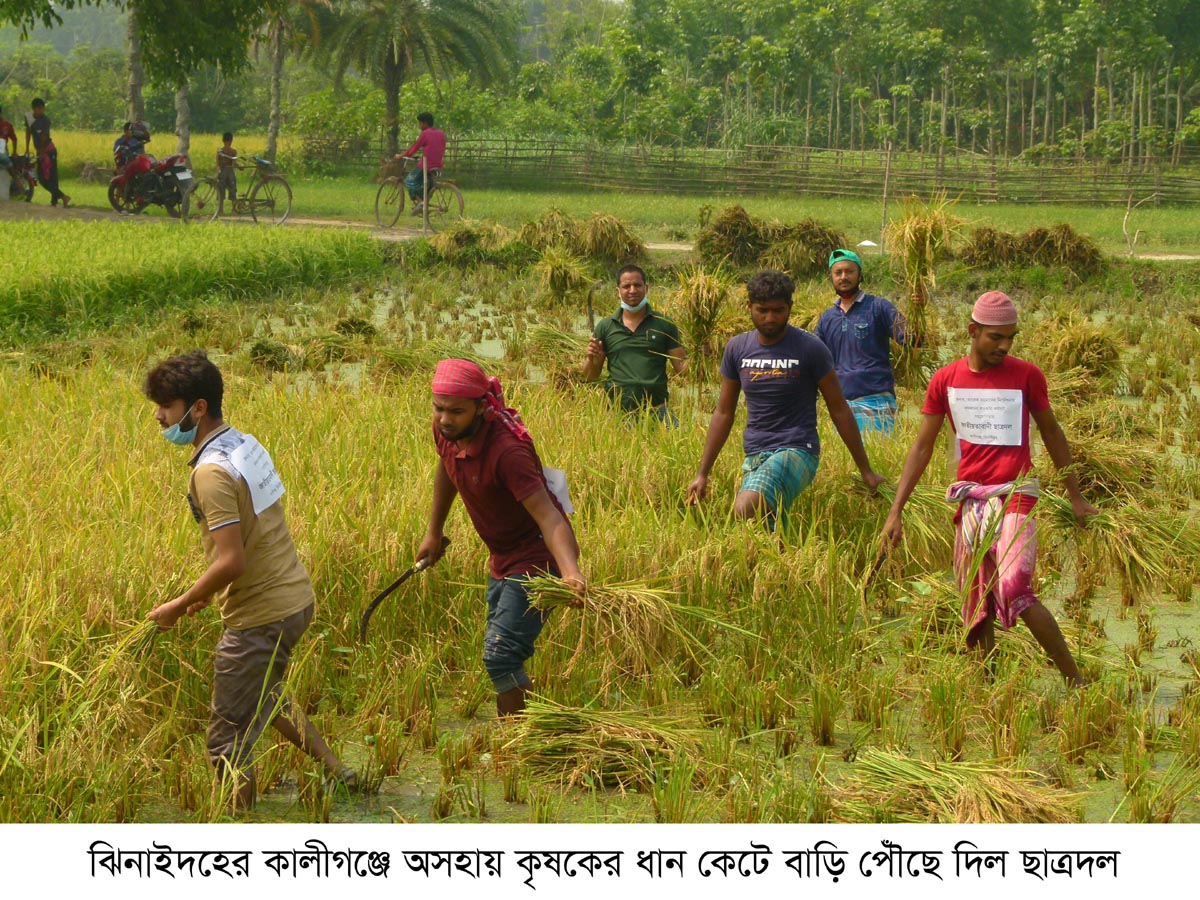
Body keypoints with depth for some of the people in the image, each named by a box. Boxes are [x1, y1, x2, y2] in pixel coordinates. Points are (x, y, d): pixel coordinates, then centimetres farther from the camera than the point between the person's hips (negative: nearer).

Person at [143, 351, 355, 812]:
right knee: (263, 695, 34)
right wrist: (207, 590, 18)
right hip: (294, 597, 10)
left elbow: (232, 561, -27)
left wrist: (177, 606, -14)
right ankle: (337, 772, 41)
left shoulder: (212, 472, -22)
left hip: (260, 617, -10)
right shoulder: (245, 444, 6)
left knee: (229, 743, 1)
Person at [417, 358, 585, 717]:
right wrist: (434, 532, 23)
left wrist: (570, 572, -55)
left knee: (500, 657, -18)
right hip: (503, 560, 9)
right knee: (500, 654, 20)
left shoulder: (506, 451, -33)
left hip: (536, 559, -9)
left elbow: (548, 517, -39)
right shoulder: (446, 431, -9)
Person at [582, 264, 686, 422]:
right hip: (618, 412, 1)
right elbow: (590, 376, 11)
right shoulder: (605, 327, 8)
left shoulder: (663, 325, 6)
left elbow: (681, 366, 6)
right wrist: (591, 358, -9)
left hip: (657, 410, -1)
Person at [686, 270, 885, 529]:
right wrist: (702, 473, 12)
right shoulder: (737, 349, 8)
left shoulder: (810, 349, -5)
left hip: (796, 452, -5)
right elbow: (724, 412, 15)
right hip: (754, 456, 5)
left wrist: (866, 471, 4)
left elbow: (839, 410, 2)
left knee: (746, 509, -30)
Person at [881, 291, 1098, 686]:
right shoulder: (945, 380, 4)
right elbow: (922, 447, 8)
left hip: (1014, 496, -3)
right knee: (977, 605, 6)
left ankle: (1075, 679, -14)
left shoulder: (1026, 375, 0)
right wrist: (896, 511, 3)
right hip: (970, 501, 4)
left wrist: (1075, 495, 16)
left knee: (1015, 590, -21)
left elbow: (1051, 433, 12)